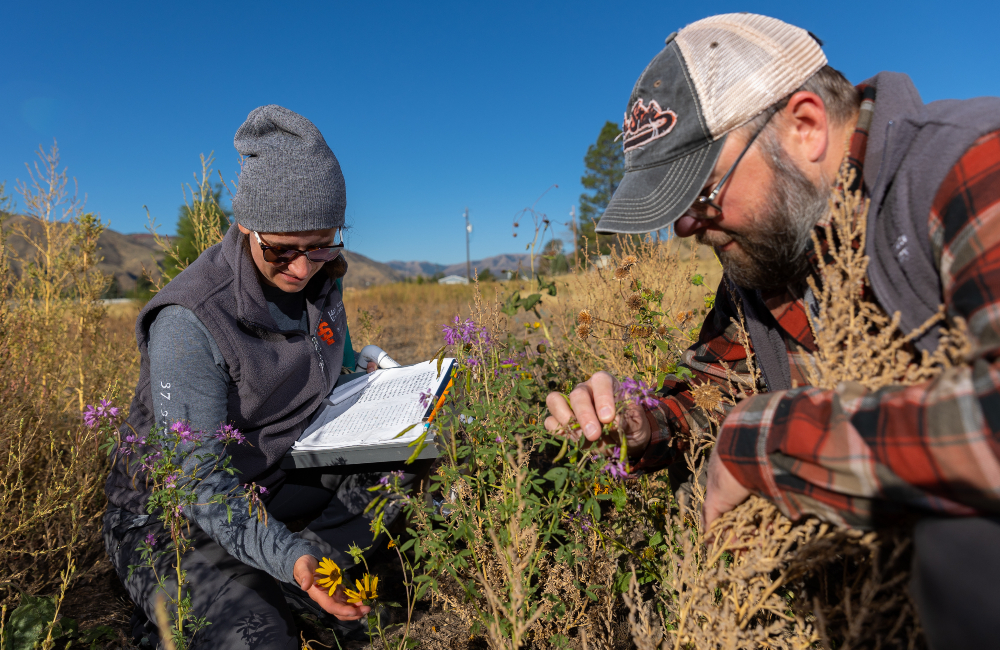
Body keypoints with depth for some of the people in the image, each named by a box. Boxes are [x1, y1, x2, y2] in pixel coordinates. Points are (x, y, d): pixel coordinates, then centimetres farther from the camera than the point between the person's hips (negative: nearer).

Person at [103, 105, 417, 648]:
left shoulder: (319, 281, -5)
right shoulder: (189, 323, -27)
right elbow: (198, 481, -27)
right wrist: (288, 556, -40)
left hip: (278, 481, 6)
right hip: (176, 513, -6)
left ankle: (275, 592, -12)